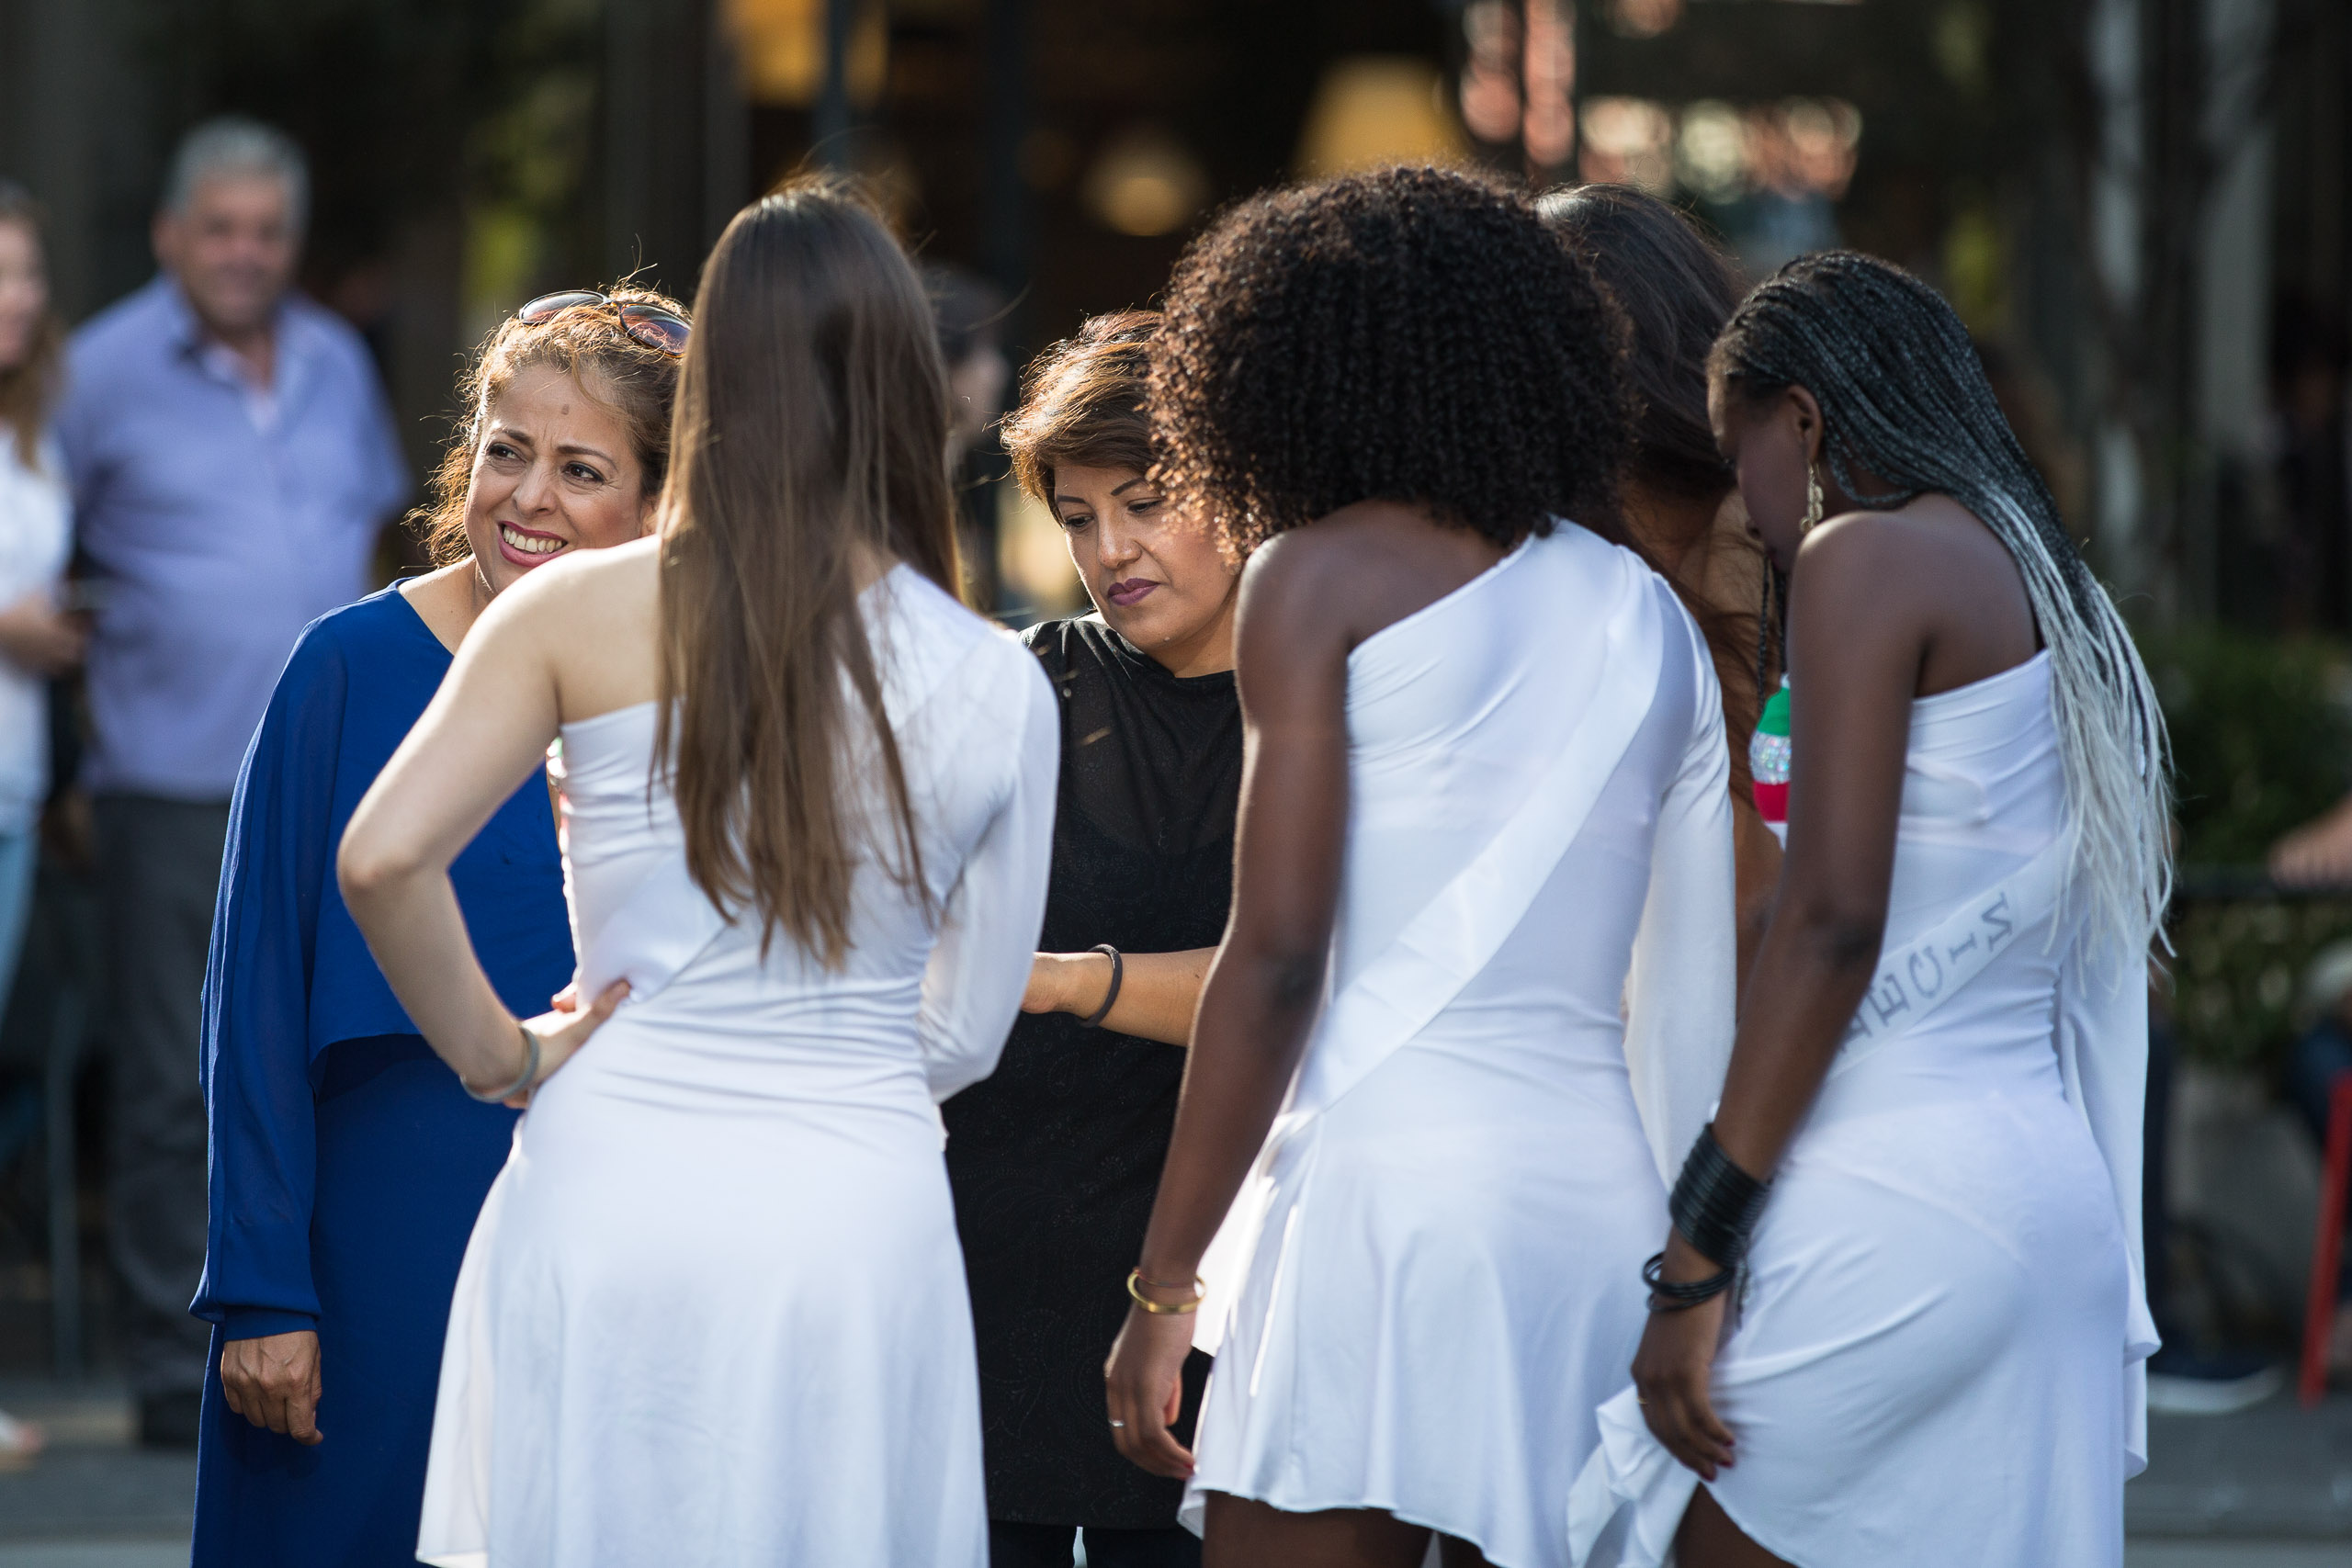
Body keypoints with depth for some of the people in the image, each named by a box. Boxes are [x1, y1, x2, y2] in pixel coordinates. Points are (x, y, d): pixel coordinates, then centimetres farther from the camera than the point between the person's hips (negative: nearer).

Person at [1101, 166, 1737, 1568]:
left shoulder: (1322, 575, 1)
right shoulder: (1650, 612, 17)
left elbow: (1277, 956, -7)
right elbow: (1702, 1005, 15)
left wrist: (1163, 1286, -5)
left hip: (1383, 1175, -6)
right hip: (1601, 1191, 6)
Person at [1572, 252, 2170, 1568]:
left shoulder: (1867, 556, -6)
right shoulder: (2058, 599, 20)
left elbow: (1834, 923, -15)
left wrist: (1698, 1253, -15)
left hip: (1892, 1204, -9)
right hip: (2056, 1207, 9)